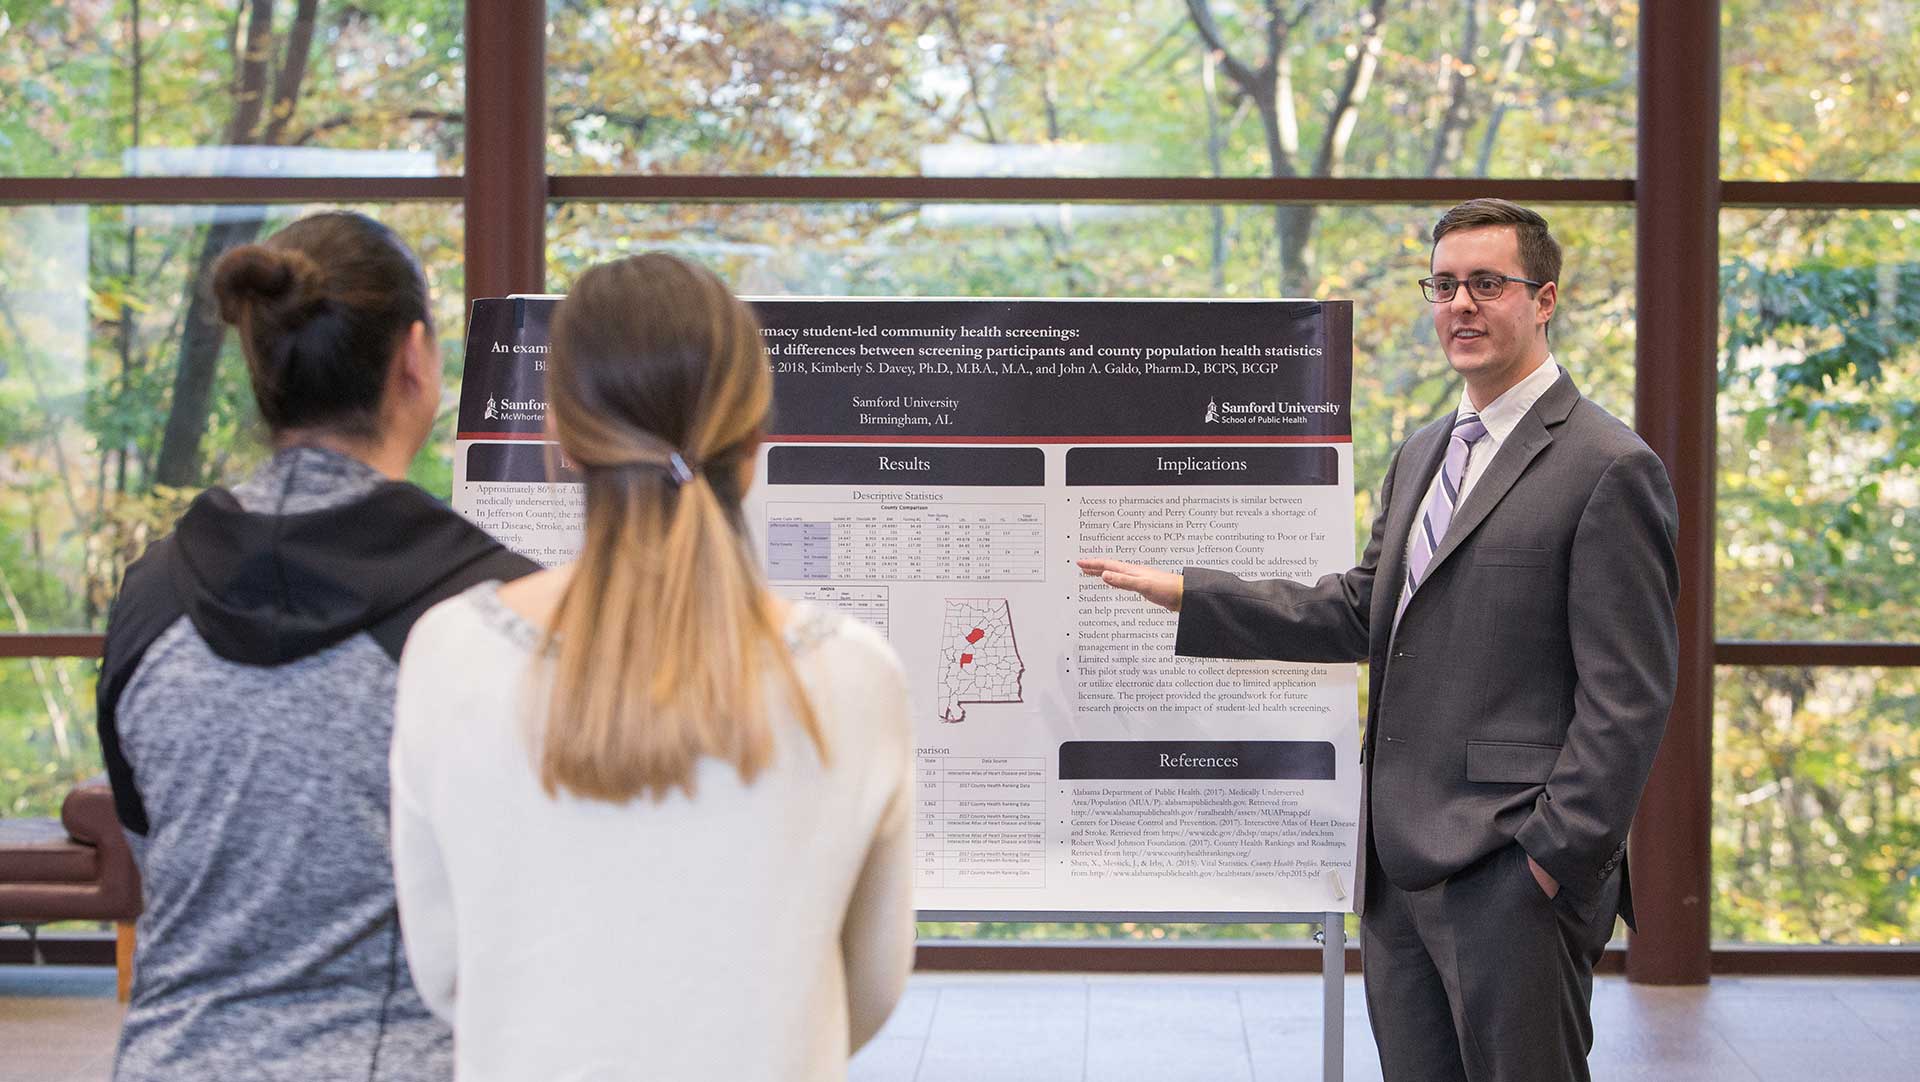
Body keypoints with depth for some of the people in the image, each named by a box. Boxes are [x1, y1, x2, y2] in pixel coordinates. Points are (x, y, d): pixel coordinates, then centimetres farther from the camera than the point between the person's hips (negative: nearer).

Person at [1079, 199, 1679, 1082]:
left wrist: (1558, 858, -16)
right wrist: (1184, 594, 14)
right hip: (1400, 867, 8)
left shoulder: (1609, 470, -9)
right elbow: (1360, 611, 20)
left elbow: (1624, 696, -12)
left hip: (1512, 876, -8)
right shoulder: (1420, 454, 18)